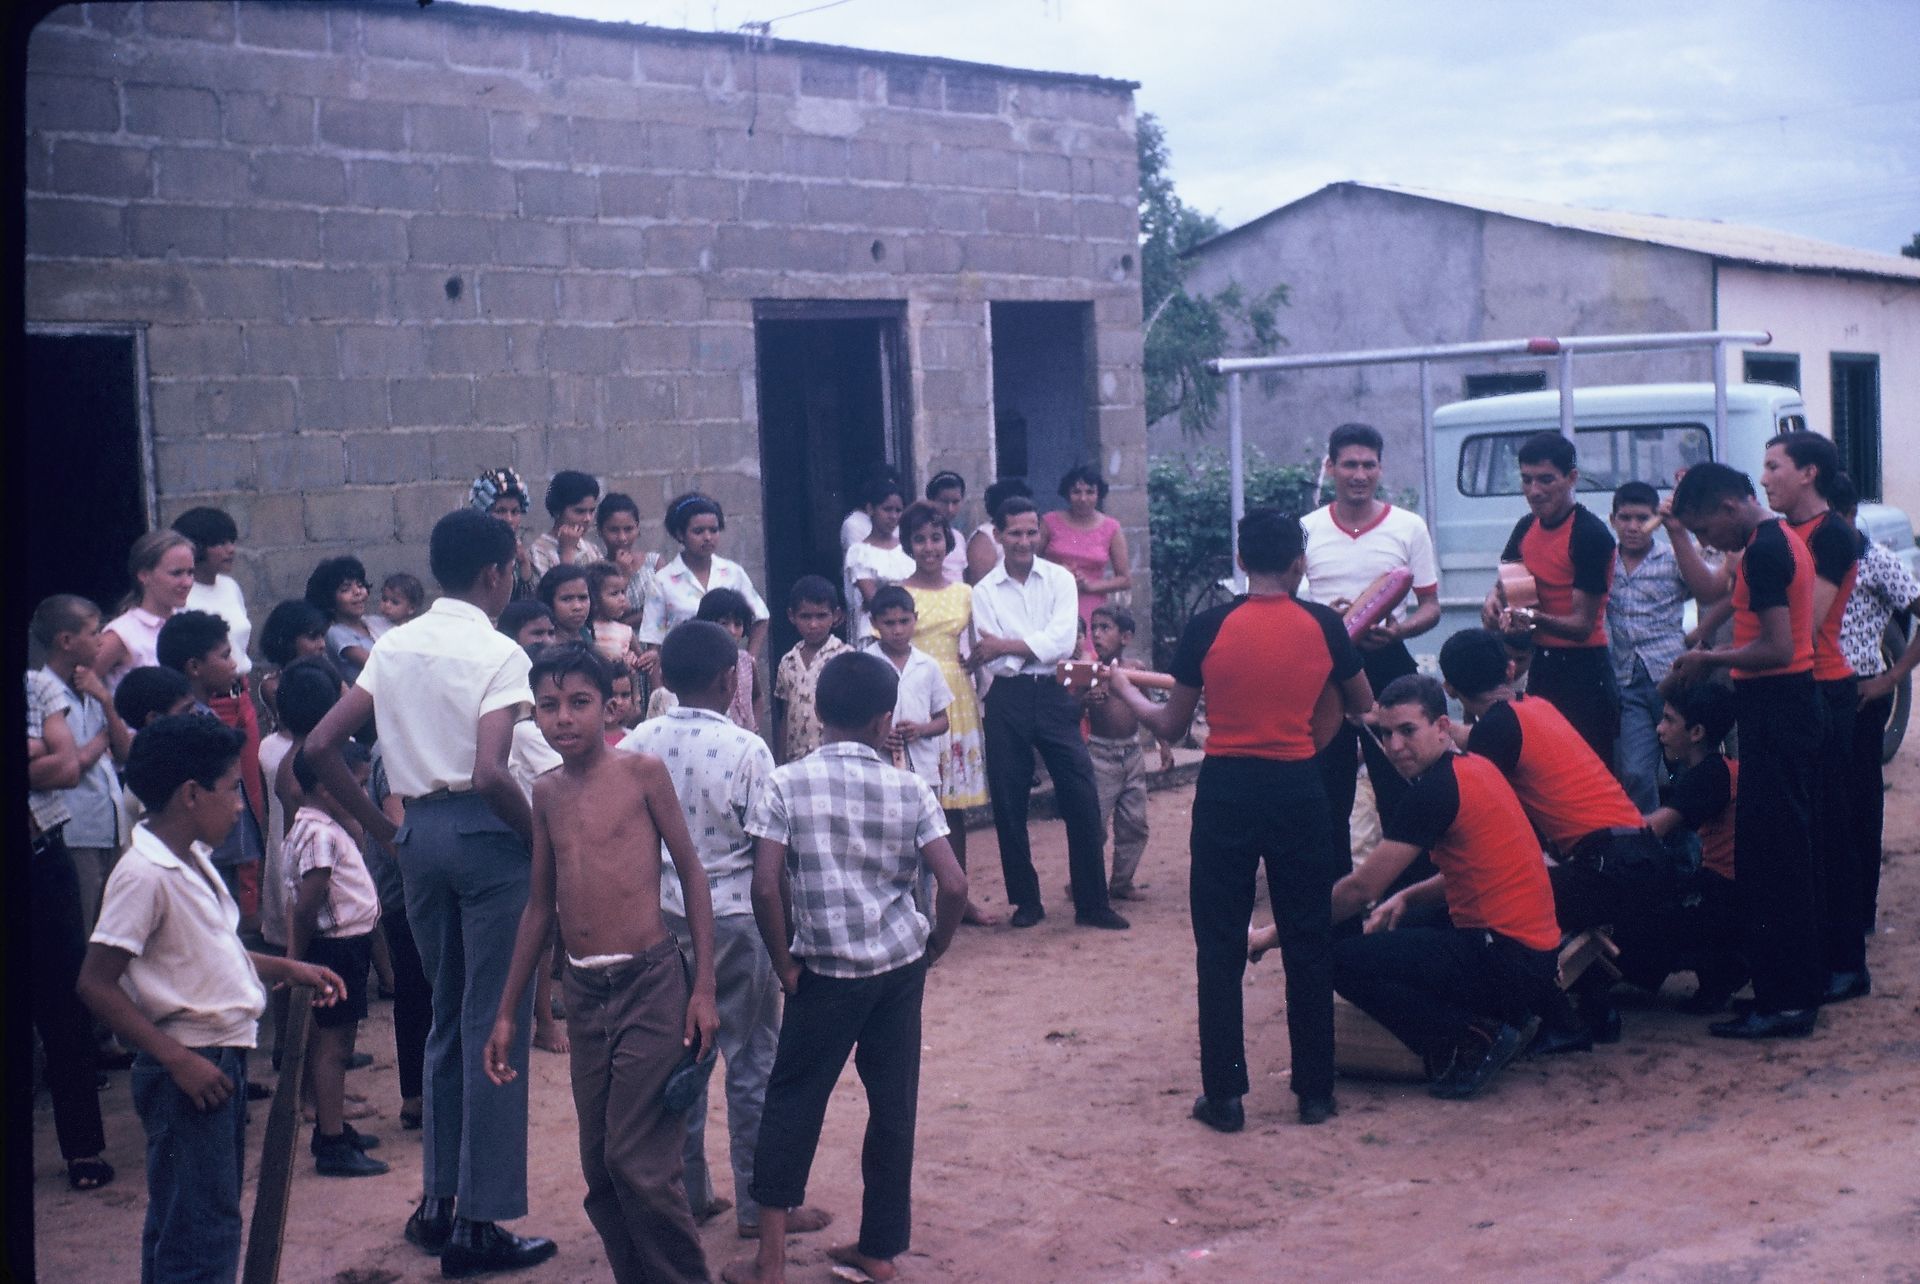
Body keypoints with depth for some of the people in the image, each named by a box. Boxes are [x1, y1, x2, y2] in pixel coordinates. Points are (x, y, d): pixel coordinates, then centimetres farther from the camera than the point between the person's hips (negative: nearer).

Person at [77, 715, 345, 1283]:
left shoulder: (191, 859, 10)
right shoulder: (144, 873, -19)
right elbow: (96, 984, -22)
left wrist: (287, 968, 13)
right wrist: (179, 1060, -24)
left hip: (220, 1060, 10)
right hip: (188, 1068, -10)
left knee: (178, 1225, 17)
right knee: (202, 1235, -6)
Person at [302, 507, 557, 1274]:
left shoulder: (395, 646, 9)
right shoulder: (498, 654, -11)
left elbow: (320, 746, 7)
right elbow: (490, 773, -24)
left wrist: (381, 829, 11)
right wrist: (541, 835, -10)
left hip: (420, 831, 7)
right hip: (484, 835, -7)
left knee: (447, 1018, 19)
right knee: (493, 1027, -1)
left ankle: (437, 1200, 24)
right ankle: (478, 1223, 2)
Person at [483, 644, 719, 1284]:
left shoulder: (642, 771, -4)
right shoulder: (547, 793, 10)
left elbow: (692, 874, -2)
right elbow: (541, 907, 16)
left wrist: (703, 989, -8)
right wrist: (508, 1013, 16)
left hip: (651, 984, -5)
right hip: (584, 991, 5)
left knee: (639, 1164, -10)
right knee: (600, 1172, 8)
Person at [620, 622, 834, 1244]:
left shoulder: (638, 744, -3)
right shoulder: (747, 749, -15)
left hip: (661, 915, 4)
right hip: (733, 917, -4)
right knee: (751, 1061, 5)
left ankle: (686, 1193, 22)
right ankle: (760, 1204, 11)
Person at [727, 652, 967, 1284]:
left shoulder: (786, 784, -7)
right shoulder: (909, 789, -3)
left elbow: (766, 887, -15)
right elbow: (953, 885, -9)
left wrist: (785, 966, -3)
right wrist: (935, 947, 8)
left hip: (827, 971, -2)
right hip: (901, 968, 2)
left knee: (793, 1104, 7)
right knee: (893, 1103, 11)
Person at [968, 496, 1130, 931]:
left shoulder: (1059, 579, 2)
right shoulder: (985, 592, 2)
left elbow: (1063, 642, -12)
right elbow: (994, 662, -6)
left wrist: (1006, 646, -13)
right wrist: (1038, 649, -13)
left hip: (1055, 694, 0)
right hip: (1008, 700, 0)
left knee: (1081, 798, -2)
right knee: (1009, 804, 5)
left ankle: (1092, 903, 7)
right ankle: (1026, 901, 20)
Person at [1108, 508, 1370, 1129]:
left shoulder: (1207, 628, -5)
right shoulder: (1323, 625, -1)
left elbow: (1170, 726, 2)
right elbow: (1363, 707, 14)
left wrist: (1125, 690, 21)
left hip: (1226, 792, -1)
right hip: (1298, 790, 1)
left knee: (1220, 947, 6)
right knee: (1308, 942, 10)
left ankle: (1224, 1095, 6)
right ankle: (1315, 1090, 14)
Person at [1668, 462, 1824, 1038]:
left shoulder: (1762, 552, -17)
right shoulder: (1784, 541, 15)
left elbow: (1777, 649, -24)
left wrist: (1710, 660, -12)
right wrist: (1718, 659, 16)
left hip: (1775, 708, -11)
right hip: (1795, 703, 11)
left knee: (1765, 858, -7)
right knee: (1791, 851, 15)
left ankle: (1783, 1003, -4)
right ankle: (1803, 988, 22)